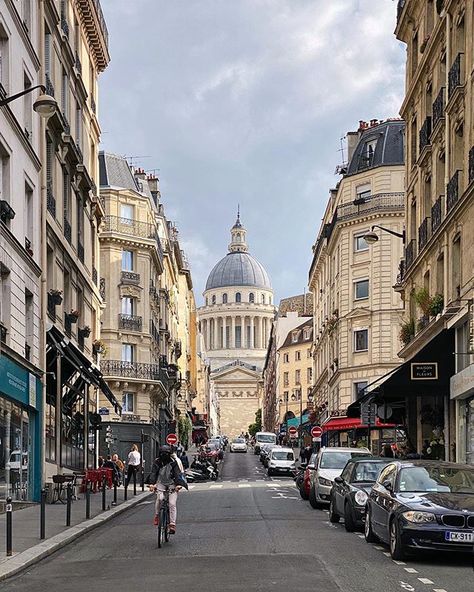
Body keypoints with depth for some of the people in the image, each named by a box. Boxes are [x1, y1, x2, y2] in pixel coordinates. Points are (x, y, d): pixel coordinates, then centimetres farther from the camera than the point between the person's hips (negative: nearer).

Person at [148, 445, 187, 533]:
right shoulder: (157, 462, -4)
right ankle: (157, 516, -5)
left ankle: (172, 525, -11)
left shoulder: (173, 462, -8)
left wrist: (178, 484, -32)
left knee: (172, 504, -14)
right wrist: (151, 483, -30)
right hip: (161, 483, 1)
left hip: (172, 484, -1)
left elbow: (177, 474, -16)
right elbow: (153, 473, -13)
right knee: (160, 498, -27)